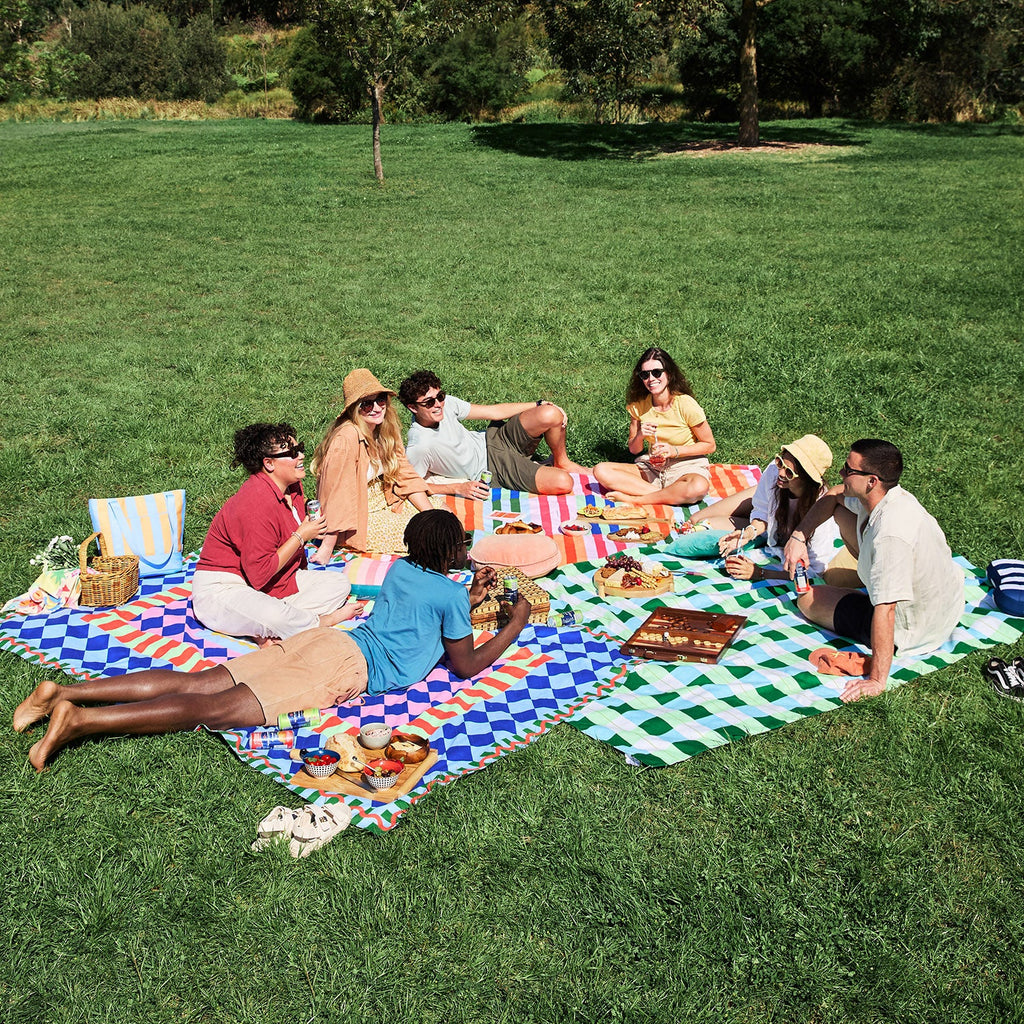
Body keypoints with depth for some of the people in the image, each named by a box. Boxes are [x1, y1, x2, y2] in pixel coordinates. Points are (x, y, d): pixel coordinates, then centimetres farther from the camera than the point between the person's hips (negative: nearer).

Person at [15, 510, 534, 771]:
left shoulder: (401, 569, 26)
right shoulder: (449, 593, 3)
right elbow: (466, 666, 9)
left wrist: (470, 599, 39)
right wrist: (515, 624, 20)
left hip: (324, 639, 7)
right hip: (346, 666, -7)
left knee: (197, 683, -2)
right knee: (217, 709, -19)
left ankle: (64, 691, -10)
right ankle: (80, 719, -32)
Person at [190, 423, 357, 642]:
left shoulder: (293, 487, 3)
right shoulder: (256, 504, -27)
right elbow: (259, 576, -27)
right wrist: (301, 537, -19)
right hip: (222, 589, -10)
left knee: (339, 583, 0)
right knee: (273, 616, -40)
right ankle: (323, 620, -8)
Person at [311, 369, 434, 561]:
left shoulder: (386, 430, -1)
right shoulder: (346, 439, -26)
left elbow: (406, 476, 4)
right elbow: (338, 494, -27)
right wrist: (326, 549, -25)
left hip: (385, 503, 8)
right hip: (358, 516, -8)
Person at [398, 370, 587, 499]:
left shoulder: (446, 403, -10)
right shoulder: (419, 448, -27)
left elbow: (494, 411, -2)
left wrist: (540, 405, -5)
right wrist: (458, 488, -23)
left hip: (493, 439, 6)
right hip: (493, 468, -5)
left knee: (551, 415, -20)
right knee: (563, 484, -23)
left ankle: (562, 462, 10)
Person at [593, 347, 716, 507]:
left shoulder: (686, 405, -13)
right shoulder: (638, 405, -1)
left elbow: (709, 445, -5)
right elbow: (634, 450, 7)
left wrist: (675, 451, -17)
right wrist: (639, 436, -16)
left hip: (687, 466, -4)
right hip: (653, 467, 4)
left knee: (698, 487, -41)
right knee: (601, 471, -18)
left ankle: (634, 499, -25)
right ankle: (665, 495, -22)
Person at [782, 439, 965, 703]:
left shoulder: (890, 535, -40)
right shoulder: (893, 495, -12)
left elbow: (885, 611, -39)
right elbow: (833, 496, 8)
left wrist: (877, 681, -36)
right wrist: (798, 536, -1)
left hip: (910, 634, -8)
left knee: (807, 599, 4)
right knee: (841, 511, 9)